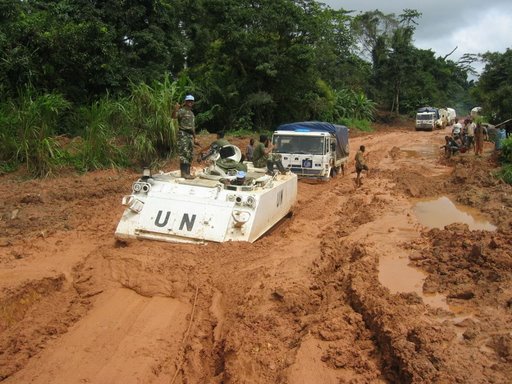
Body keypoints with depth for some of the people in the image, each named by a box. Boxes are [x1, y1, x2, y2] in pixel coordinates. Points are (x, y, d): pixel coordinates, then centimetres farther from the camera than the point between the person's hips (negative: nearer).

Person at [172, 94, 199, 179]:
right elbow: (174, 116, -25)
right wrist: (175, 109, -44)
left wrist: (195, 138, 23)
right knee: (184, 154, -13)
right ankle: (183, 173, -13)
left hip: (190, 135, 9)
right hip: (183, 134, -9)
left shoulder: (192, 113, 21)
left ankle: (187, 173, 14)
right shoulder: (182, 110, -4)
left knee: (190, 155, 9)